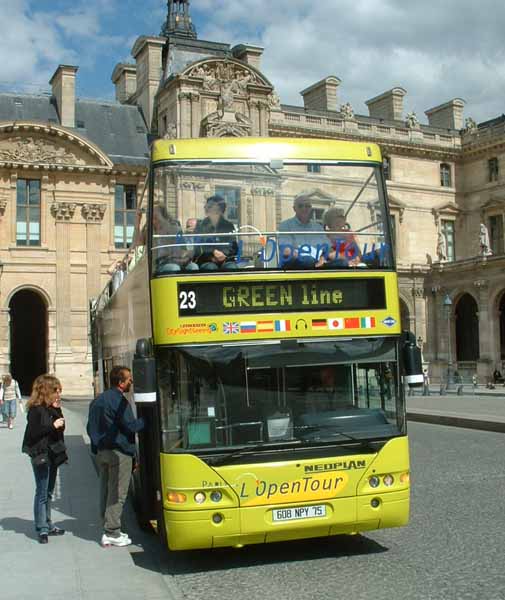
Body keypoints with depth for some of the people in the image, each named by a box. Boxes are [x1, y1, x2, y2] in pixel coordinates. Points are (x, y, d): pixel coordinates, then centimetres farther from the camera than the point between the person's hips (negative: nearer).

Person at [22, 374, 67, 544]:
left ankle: (47, 525, 26)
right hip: (41, 455, -8)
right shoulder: (36, 410, -13)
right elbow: (32, 433, -19)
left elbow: (61, 428, 11)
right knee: (42, 492, -4)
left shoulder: (53, 408, 10)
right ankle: (42, 529, 1)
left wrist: (58, 411, 1)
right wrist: (52, 426, -21)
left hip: (53, 455, 8)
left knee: (49, 492, 16)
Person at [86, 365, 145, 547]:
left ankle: (109, 530, 20)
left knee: (106, 491, 13)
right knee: (117, 494, -3)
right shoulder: (119, 400, -14)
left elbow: (90, 428, 19)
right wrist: (146, 421, -1)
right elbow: (130, 426, -15)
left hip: (101, 452, 9)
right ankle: (112, 534, -1)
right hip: (119, 452, -9)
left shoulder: (98, 400, 14)